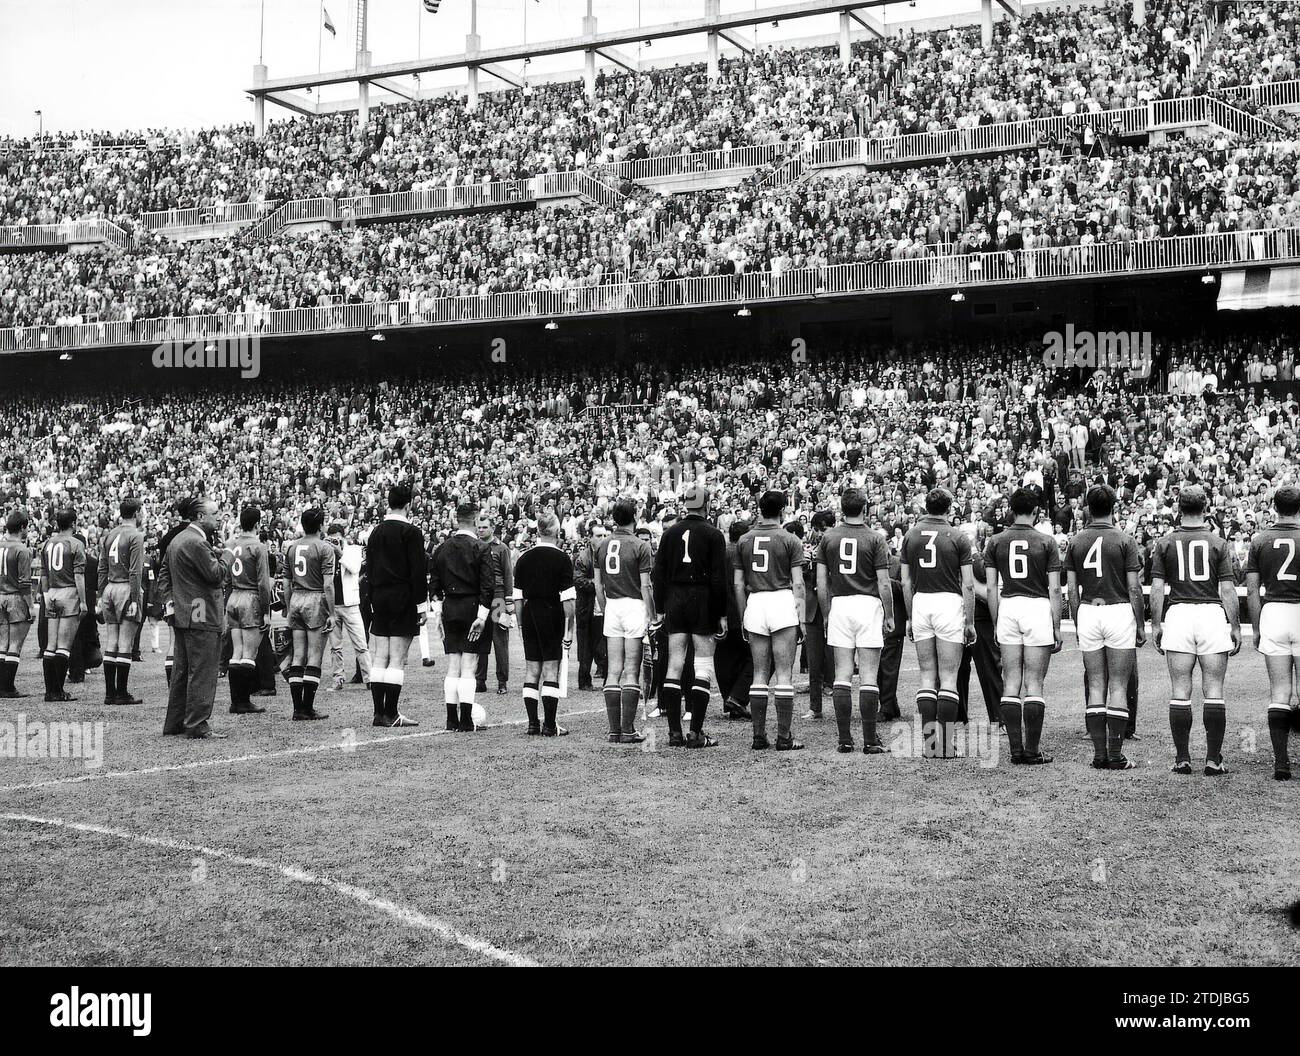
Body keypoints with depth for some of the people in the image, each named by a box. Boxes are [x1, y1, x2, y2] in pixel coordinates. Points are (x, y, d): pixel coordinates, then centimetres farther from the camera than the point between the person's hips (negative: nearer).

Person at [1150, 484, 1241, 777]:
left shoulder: (1165, 543, 5)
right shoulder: (1218, 543, 2)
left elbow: (1157, 588, 2)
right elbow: (1227, 590, 0)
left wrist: (1155, 624, 9)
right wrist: (1235, 627, 6)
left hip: (1178, 613, 1)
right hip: (1212, 613, -1)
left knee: (1180, 692, 3)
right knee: (1213, 691, 2)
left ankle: (1182, 758, 4)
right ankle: (1213, 760, 1)